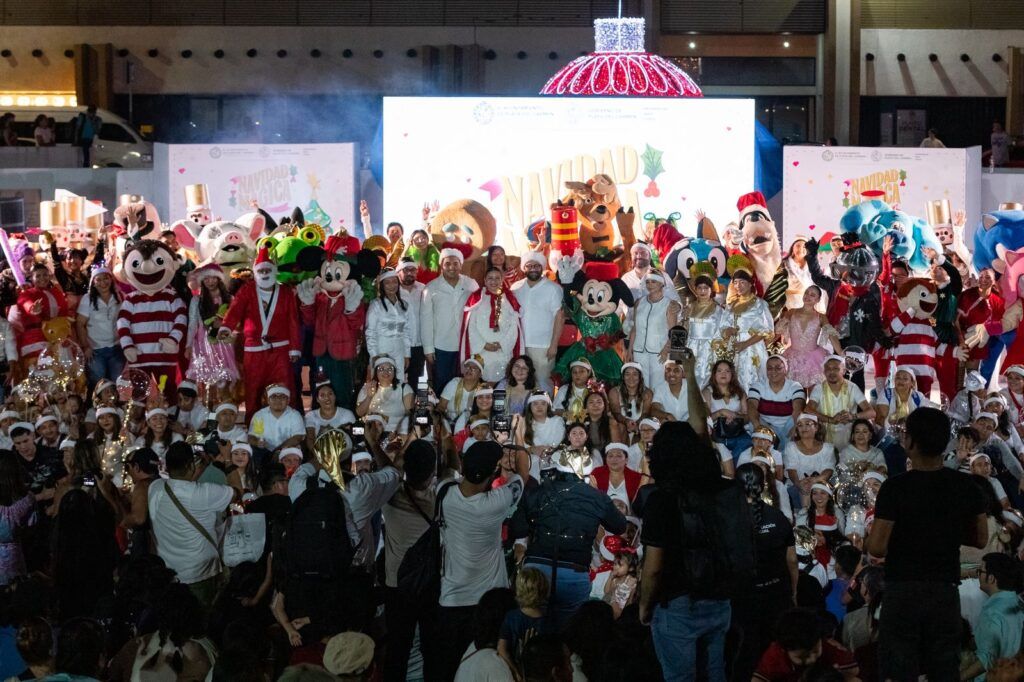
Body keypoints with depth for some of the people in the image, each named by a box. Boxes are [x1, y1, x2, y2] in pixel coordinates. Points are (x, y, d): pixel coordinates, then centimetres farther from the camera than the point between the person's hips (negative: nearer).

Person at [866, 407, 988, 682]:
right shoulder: (965, 486, -1)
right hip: (946, 592, 4)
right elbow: (981, 539, 9)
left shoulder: (896, 487, -14)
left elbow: (877, 548, -15)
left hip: (903, 591, -4)